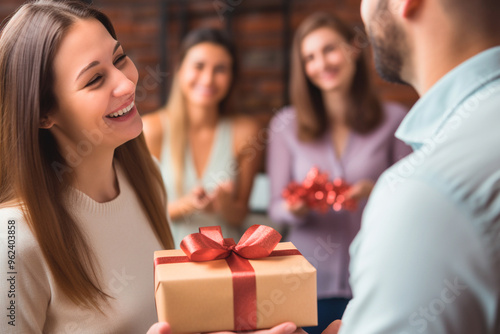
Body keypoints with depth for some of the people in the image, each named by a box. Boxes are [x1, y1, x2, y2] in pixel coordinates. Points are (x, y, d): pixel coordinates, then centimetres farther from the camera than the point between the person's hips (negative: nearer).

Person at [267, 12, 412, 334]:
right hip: (312, 280, 1)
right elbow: (276, 207, 2)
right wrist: (296, 208, -20)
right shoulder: (286, 125, 0)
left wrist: (376, 192, -18)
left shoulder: (394, 120, -2)